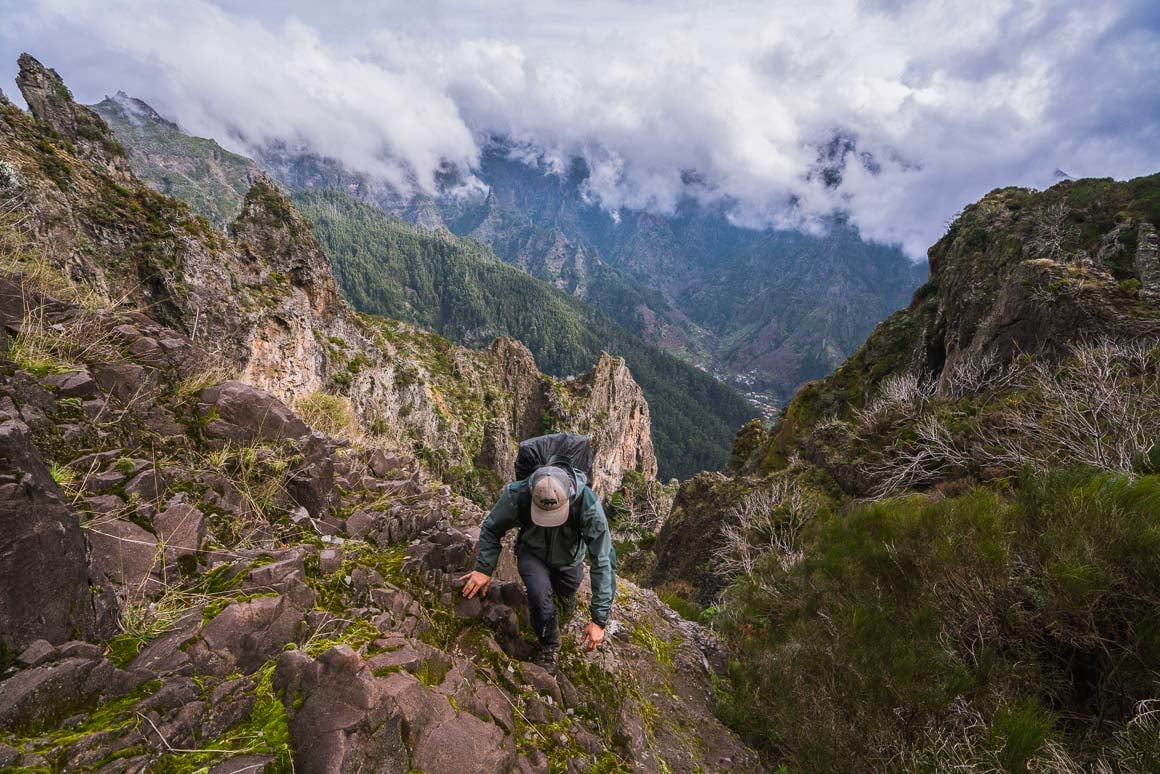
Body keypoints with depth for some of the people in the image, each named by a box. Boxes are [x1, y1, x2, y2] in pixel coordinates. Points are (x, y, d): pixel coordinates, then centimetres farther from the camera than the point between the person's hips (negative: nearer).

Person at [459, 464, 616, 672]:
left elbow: (603, 561, -33)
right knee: (540, 591, -26)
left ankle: (565, 593, 50)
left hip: (569, 559, 1)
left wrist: (599, 619, -33)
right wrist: (484, 568, -22)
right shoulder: (517, 495, -35)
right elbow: (491, 529, -13)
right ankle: (549, 646, 0)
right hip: (532, 553, -1)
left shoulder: (588, 505, -39)